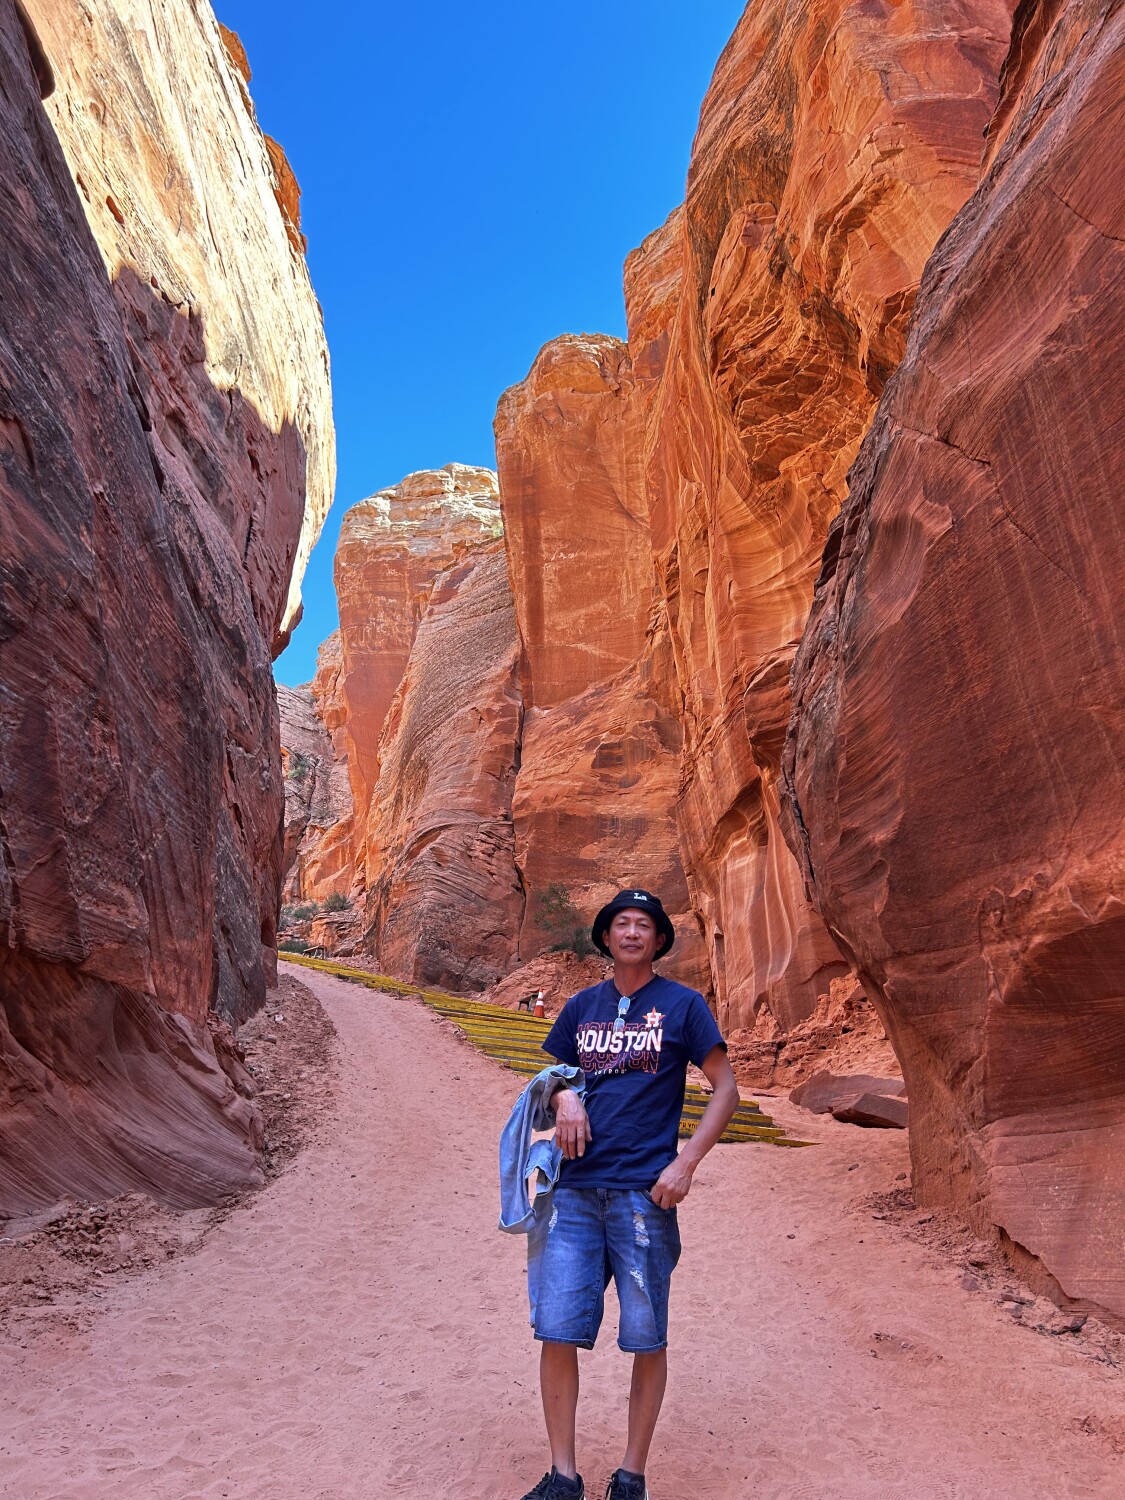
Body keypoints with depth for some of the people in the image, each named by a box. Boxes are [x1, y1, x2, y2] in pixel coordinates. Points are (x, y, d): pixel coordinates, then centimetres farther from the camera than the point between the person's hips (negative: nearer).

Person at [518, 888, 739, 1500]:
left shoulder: (682, 1005, 0)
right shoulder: (582, 1006, 10)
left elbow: (725, 1090, 0)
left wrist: (686, 1163, -10)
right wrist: (564, 1095, -4)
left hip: (644, 1193, -3)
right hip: (576, 1190, 3)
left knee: (647, 1340, 7)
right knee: (557, 1331, 3)